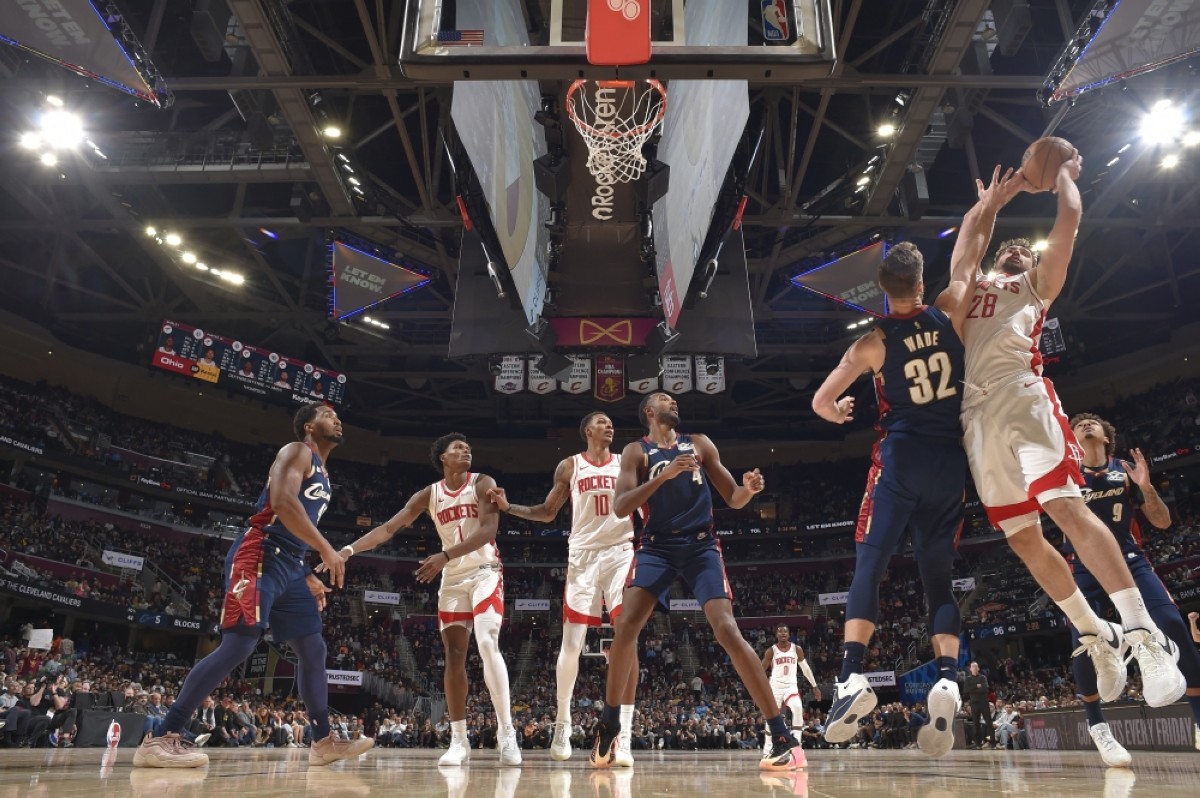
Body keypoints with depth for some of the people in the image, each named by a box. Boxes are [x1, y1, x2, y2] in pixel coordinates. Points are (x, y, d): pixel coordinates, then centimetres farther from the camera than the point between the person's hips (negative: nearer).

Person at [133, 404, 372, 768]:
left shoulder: (322, 474, 24)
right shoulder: (297, 452, -4)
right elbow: (282, 502, -23)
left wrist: (308, 576, 22)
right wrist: (327, 550, -22)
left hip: (289, 565, 10)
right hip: (260, 556, -10)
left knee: (313, 650, 8)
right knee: (239, 644, -17)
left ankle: (323, 742, 14)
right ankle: (161, 739, -12)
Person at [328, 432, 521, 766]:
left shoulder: (483, 483, -7)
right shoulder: (428, 495, 4)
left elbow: (487, 530, -20)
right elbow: (388, 528, 0)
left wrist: (445, 556, -30)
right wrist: (350, 549, -14)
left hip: (485, 572, -4)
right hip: (453, 578, 4)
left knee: (488, 645, -20)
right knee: (454, 656, 1)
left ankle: (507, 735, -15)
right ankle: (458, 740, 8)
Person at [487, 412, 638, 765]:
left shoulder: (627, 463, 9)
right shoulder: (570, 466, 8)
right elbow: (547, 512, 12)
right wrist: (508, 507, -1)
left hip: (621, 553, 0)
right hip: (583, 555, 0)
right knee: (571, 645, 0)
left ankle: (624, 735, -9)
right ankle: (563, 723, 21)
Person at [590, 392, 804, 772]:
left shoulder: (700, 444, 10)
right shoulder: (636, 451, 4)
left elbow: (733, 500, 10)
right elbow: (620, 507, -11)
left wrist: (748, 489, -14)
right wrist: (664, 474, -23)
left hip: (701, 545, 0)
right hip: (657, 546, 0)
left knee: (727, 630, -14)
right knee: (625, 626, -15)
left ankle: (784, 737, -11)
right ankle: (609, 726, 6)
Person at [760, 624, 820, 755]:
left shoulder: (797, 649, 0)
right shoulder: (771, 651, -5)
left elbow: (806, 668, 9)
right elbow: (761, 670, -1)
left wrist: (815, 687, 9)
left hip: (791, 686, 0)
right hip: (775, 687, 0)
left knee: (798, 709, -26)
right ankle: (767, 746, 25)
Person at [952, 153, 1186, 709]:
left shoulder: (1037, 286, 23)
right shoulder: (969, 286, 32)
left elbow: (1070, 217, 20)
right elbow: (971, 227, 38)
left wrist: (1064, 175, 36)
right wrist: (1008, 189, 46)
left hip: (1023, 397, -4)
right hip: (977, 414, 4)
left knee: (1066, 507, -19)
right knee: (1021, 536, 0)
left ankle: (1144, 633, -15)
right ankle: (1097, 636, 12)